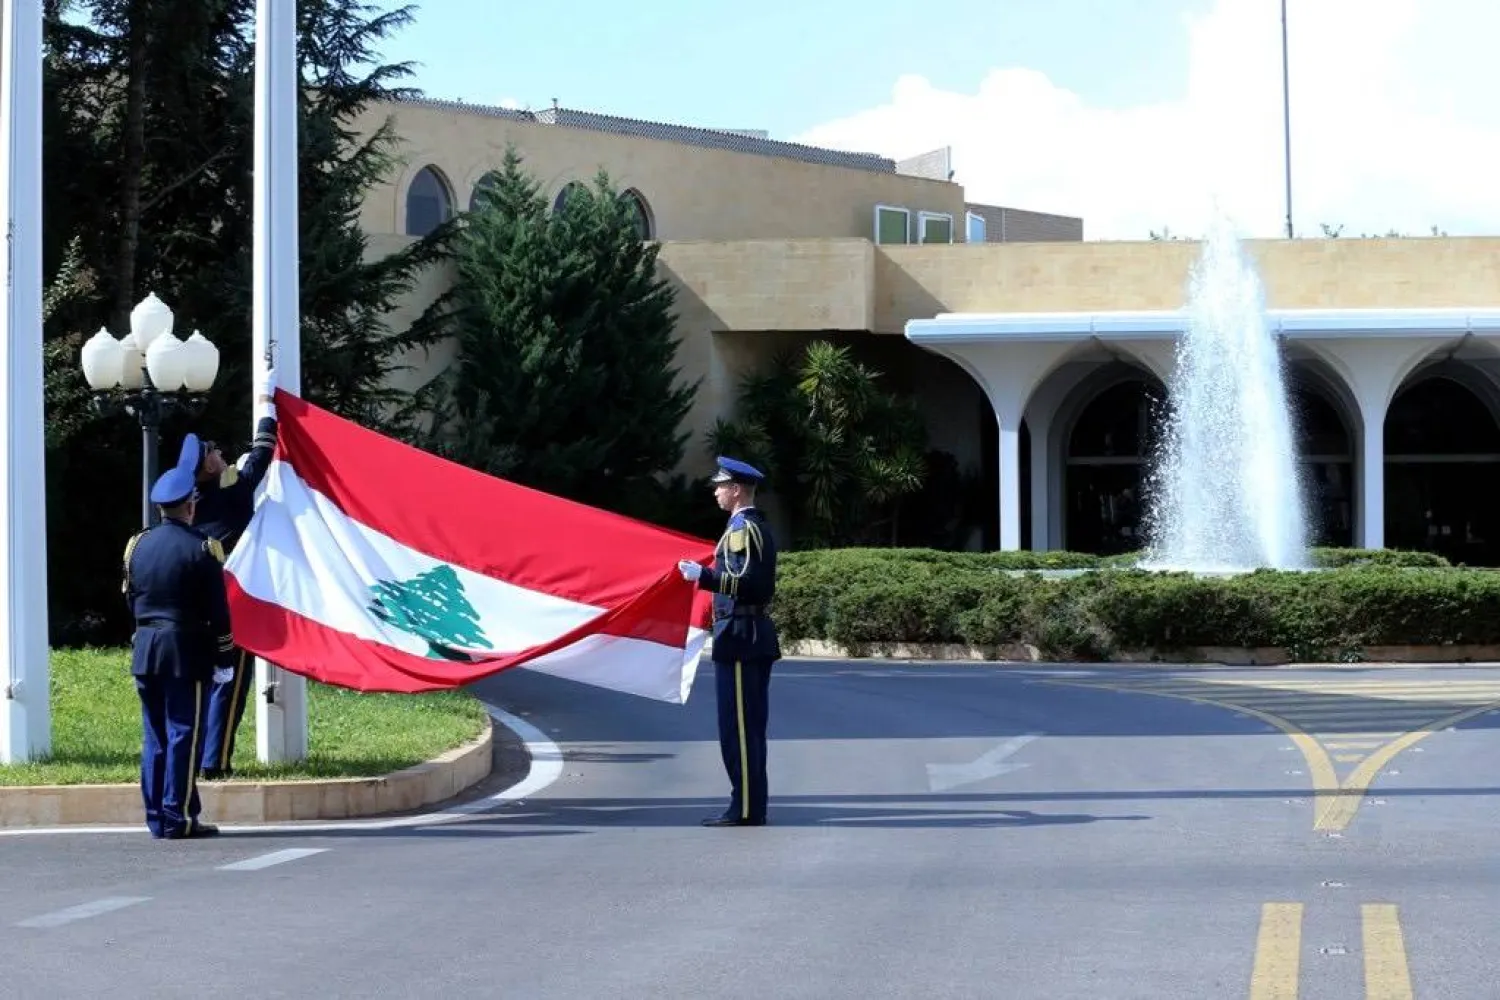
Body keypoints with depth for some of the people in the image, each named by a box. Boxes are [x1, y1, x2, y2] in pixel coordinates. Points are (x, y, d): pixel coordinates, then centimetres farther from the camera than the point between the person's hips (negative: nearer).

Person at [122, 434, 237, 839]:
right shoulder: (202, 548, -9)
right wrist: (223, 659, -1)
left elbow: (131, 599, 15)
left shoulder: (137, 544, 7)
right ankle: (178, 818, -5)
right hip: (186, 651, -6)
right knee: (184, 734, -3)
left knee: (154, 737, 10)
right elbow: (217, 611, -9)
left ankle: (157, 819, 11)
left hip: (145, 650, 6)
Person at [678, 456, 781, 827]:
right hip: (758, 635, 10)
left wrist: (703, 576, -24)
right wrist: (709, 573, 24)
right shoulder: (759, 528, 16)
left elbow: (747, 583, -23)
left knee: (738, 726, -7)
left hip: (739, 637, -10)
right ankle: (752, 806, 16)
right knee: (750, 726, 12)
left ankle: (745, 809, -6)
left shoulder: (741, 529, -14)